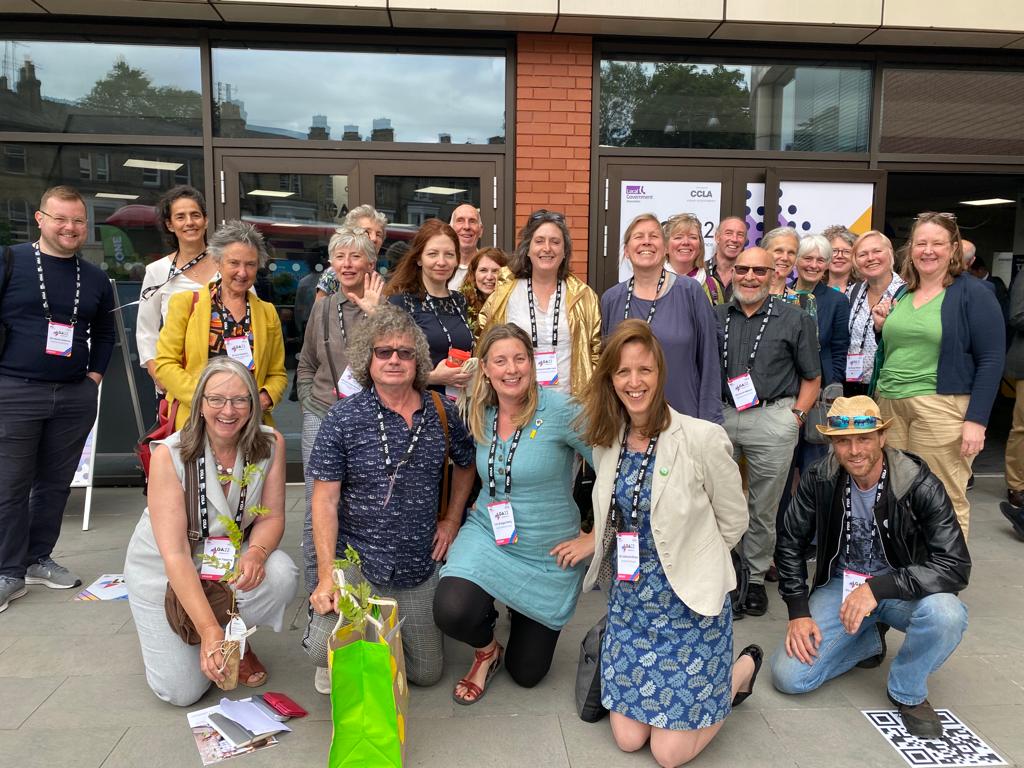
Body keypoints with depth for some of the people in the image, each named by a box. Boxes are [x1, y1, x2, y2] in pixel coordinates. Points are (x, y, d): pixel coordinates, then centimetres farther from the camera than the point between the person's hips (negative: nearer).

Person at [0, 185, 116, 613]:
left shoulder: (95, 279, 12)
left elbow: (105, 333, 22)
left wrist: (95, 372, 10)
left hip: (76, 396, 4)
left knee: (56, 483, 11)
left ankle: (39, 559, 25)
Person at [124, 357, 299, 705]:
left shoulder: (270, 444, -17)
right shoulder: (170, 455, -26)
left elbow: (272, 517, -10)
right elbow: (175, 554, -29)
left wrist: (255, 552, -35)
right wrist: (209, 630, -38)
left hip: (229, 559, 3)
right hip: (164, 572, -2)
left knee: (281, 574, -30)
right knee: (181, 692, -9)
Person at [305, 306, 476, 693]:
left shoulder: (441, 413, -1)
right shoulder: (343, 418, -11)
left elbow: (465, 464, 17)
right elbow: (325, 499, -11)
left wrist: (451, 520, 8)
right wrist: (327, 575, -17)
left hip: (418, 569, 4)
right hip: (356, 560, -3)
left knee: (427, 673, 13)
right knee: (326, 648, -25)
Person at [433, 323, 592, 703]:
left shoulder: (560, 410, -20)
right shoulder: (480, 415, -3)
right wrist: (478, 505, 4)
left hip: (549, 555, -2)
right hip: (487, 535, 3)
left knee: (527, 673, 10)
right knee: (450, 611, -28)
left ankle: (521, 613, 45)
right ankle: (487, 649, 10)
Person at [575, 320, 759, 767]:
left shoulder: (702, 438, -18)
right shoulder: (606, 441, -1)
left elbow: (733, 522, -6)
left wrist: (685, 562, 0)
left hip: (690, 600, -5)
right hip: (629, 599, 5)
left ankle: (741, 671, 26)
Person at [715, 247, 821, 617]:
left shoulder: (795, 319, 4)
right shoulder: (715, 317, 10)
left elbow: (811, 377, 8)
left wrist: (796, 415, -2)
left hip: (771, 419, -2)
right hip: (720, 416, 2)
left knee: (763, 507, 6)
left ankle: (755, 577, 21)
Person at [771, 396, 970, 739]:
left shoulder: (920, 485, -20)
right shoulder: (820, 479, -13)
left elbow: (955, 566, -24)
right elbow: (791, 543, -1)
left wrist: (878, 588, -33)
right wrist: (798, 612, -7)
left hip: (903, 590, -2)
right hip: (840, 585, 2)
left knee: (946, 614, -36)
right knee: (789, 676, -13)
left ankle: (908, 692, -4)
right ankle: (870, 641, 16)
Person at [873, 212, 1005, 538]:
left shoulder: (973, 294, -4)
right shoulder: (900, 294, 13)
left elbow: (992, 360, -8)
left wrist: (976, 420, -14)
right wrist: (880, 327, 2)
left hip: (941, 408, -5)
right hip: (890, 404, 6)